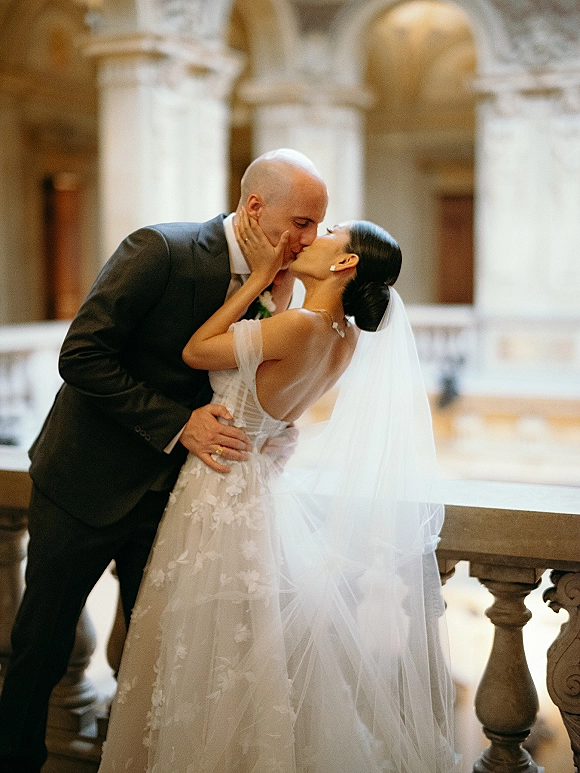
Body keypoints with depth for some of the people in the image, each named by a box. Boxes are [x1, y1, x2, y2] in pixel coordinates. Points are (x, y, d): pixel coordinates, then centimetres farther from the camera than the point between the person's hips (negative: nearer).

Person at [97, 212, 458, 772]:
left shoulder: (303, 326, -26)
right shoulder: (347, 339, -1)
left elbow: (195, 351, -15)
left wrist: (262, 274, -14)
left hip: (220, 490, -8)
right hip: (254, 483, 8)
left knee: (205, 656, 9)